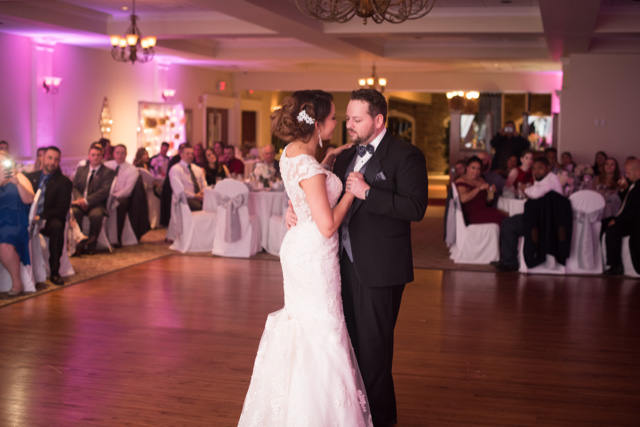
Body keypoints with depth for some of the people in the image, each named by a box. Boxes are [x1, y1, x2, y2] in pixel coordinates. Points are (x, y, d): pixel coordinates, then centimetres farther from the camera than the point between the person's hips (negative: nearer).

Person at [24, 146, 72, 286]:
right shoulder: (31, 177, 16)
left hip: (49, 221, -3)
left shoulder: (64, 182, 2)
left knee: (57, 226, -36)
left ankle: (54, 272, -29)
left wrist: (41, 217, -21)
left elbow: (62, 210, -6)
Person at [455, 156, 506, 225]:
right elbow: (463, 199, -20)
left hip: (485, 210, 7)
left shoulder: (481, 180, 20)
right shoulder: (461, 181, -1)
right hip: (471, 214, -7)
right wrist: (479, 188, -17)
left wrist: (491, 192, 3)